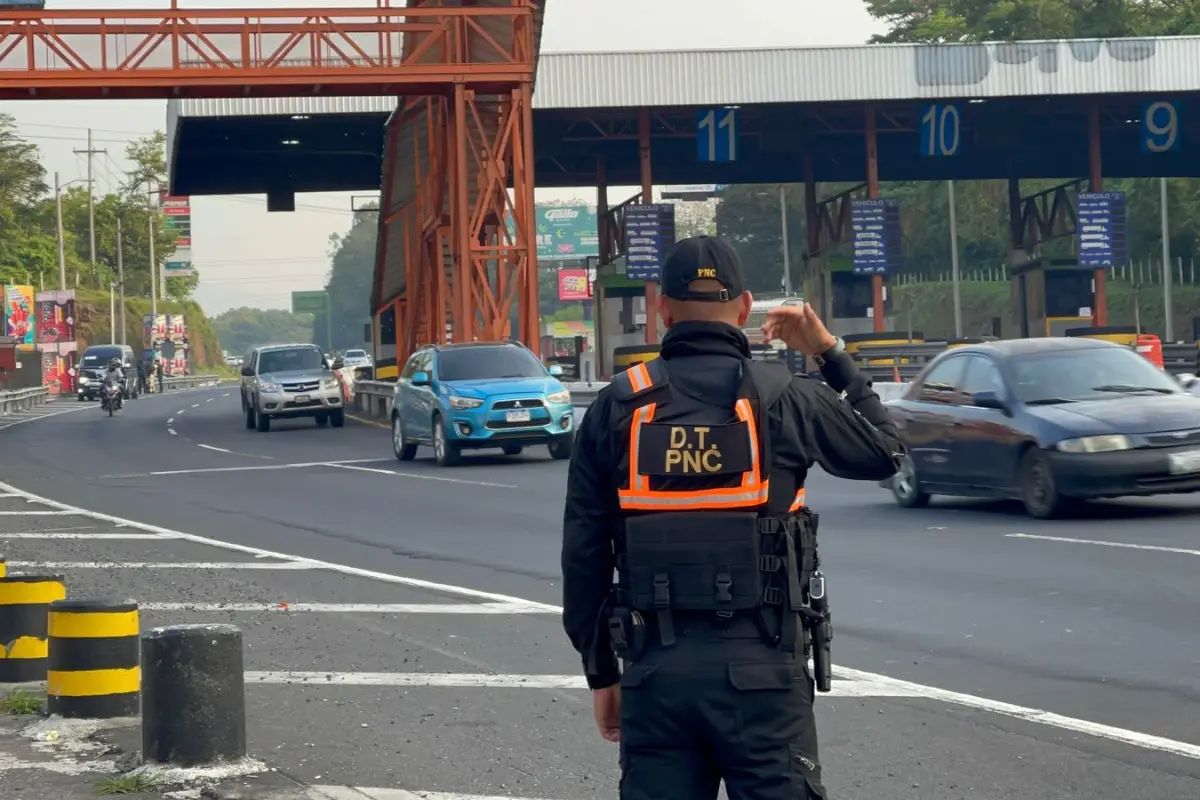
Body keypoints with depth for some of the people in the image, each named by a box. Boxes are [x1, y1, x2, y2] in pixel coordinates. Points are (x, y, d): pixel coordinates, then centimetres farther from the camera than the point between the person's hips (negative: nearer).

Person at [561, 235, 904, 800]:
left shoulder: (615, 409, 3)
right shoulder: (784, 399, -2)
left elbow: (583, 554, 5)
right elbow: (885, 452, 15)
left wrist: (601, 671, 13)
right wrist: (832, 356, 22)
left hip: (656, 667, 2)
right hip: (759, 666, -2)